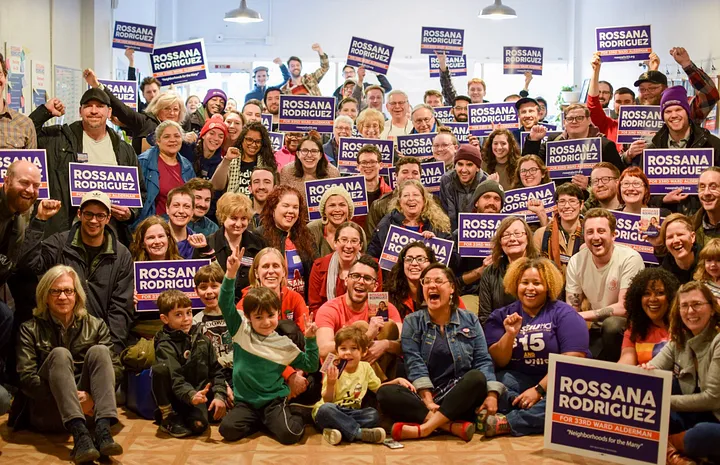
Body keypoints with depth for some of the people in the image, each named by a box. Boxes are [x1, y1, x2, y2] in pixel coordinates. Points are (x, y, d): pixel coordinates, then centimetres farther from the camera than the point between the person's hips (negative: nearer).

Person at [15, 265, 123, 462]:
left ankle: (103, 430, -39)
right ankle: (79, 433, -45)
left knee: (98, 350, -19)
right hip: (46, 412, -2)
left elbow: (115, 368, -1)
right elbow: (25, 378, -8)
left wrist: (93, 396, -19)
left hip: (89, 408, 2)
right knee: (59, 354, -25)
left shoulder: (96, 326, 9)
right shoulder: (31, 329, 3)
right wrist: (67, 396, -20)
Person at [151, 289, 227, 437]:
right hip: (178, 397, -2)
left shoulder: (202, 340, 8)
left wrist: (220, 396, -6)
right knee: (160, 369, -30)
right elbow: (175, 379, -20)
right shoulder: (165, 346, -8)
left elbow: (215, 370, 10)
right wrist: (191, 396, -38)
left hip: (202, 392, 2)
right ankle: (168, 417, -12)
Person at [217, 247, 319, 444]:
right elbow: (226, 304, -12)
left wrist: (310, 340, -9)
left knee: (289, 434, -24)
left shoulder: (284, 344, 0)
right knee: (228, 430, -23)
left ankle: (294, 419, 13)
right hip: (245, 401, 1)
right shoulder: (241, 331, -2)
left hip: (274, 400, -1)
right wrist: (230, 274, -26)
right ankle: (257, 422, 7)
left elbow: (311, 366, 5)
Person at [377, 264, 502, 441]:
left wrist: (492, 394, -18)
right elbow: (415, 363, -6)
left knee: (477, 377, -31)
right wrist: (427, 401, -20)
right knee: (385, 394, -27)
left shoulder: (470, 320, 8)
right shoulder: (412, 322, 5)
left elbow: (483, 361, 0)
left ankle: (424, 428, -33)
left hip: (459, 396, 0)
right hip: (424, 393, 0)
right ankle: (455, 426, -33)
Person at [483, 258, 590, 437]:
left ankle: (505, 423, -32)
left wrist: (539, 390, -18)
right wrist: (510, 334, -18)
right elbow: (498, 362, -1)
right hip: (517, 381, 2)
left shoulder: (564, 314, -2)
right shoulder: (501, 316, 6)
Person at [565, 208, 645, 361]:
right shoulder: (576, 262, -3)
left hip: (626, 327, -4)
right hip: (596, 329, 4)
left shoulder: (630, 259, -18)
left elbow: (625, 308, -21)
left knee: (611, 324, -34)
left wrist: (583, 315, -20)